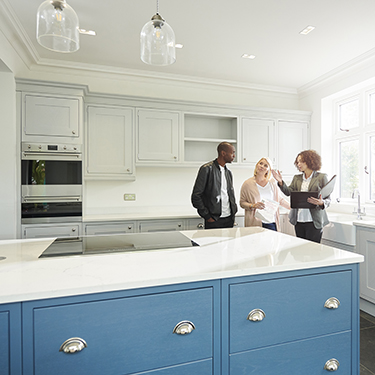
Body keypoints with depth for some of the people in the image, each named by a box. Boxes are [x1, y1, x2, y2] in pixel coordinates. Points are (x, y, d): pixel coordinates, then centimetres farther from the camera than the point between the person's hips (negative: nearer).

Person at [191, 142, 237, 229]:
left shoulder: (228, 172, 14)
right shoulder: (207, 169, -8)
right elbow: (195, 196, -12)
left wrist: (234, 210, 9)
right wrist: (207, 216, -12)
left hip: (229, 219, 6)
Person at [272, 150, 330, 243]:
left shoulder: (321, 177, 1)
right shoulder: (297, 178, 14)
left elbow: (328, 199, -1)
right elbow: (289, 192, 4)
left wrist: (321, 203, -22)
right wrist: (280, 182, -10)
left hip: (313, 221, -4)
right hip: (298, 220, 4)